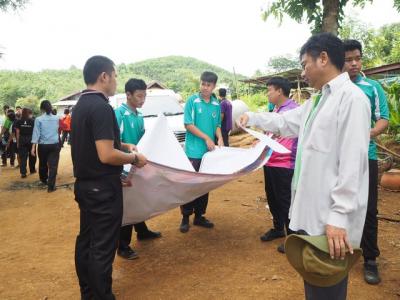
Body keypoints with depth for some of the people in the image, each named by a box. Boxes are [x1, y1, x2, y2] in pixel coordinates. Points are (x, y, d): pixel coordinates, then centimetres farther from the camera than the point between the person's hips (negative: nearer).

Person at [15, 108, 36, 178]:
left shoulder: (18, 121, -1)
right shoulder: (32, 121, -4)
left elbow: (17, 133, -2)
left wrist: (18, 142, 3)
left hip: (22, 140, 0)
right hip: (31, 139, 0)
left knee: (23, 157, 2)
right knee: (31, 155, 17)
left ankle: (23, 173, -3)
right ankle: (32, 169, 30)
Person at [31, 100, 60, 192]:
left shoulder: (38, 119, -6)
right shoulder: (56, 118, 2)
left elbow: (36, 133, -10)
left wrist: (33, 147, -10)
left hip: (43, 145, 0)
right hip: (55, 145, 1)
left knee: (43, 164, 20)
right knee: (53, 165, -1)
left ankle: (44, 180, 41)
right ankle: (51, 186, -5)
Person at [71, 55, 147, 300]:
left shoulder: (81, 105, 10)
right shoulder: (101, 107, -21)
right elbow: (107, 156, -26)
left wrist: (123, 146, 16)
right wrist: (134, 158, -11)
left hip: (85, 185, 10)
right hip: (103, 188, -10)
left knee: (86, 240, 19)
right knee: (103, 247, 1)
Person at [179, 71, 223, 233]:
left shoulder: (216, 104, 7)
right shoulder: (192, 101, -6)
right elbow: (188, 125, -10)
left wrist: (220, 138, -5)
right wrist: (206, 138, -14)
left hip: (209, 151, 5)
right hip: (194, 151, -5)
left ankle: (199, 216, 23)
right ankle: (185, 217, 12)